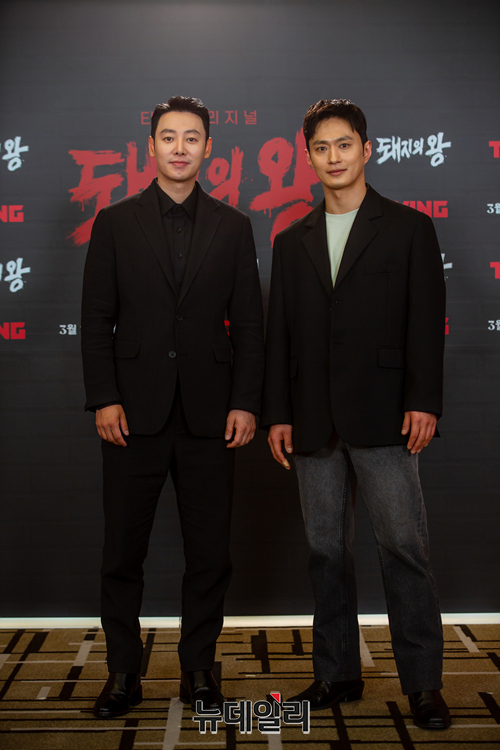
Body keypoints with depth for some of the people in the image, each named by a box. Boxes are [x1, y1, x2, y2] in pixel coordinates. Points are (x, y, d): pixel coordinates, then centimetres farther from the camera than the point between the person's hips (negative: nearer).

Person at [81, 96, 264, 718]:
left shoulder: (233, 227, 10)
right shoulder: (116, 223, 7)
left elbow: (249, 322, 7)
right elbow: (96, 320, 4)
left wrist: (246, 402, -2)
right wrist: (104, 399, -6)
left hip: (208, 415, 1)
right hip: (134, 411, -1)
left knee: (210, 553, 6)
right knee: (122, 552, 6)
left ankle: (198, 668, 22)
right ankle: (122, 673, 21)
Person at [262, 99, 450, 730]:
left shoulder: (408, 228, 7)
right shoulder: (292, 241, 16)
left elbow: (426, 321, 0)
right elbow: (278, 334, 13)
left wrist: (424, 401, -10)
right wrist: (277, 412, 6)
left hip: (382, 416, -3)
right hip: (314, 422, 4)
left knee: (403, 547, -4)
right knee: (326, 551, 9)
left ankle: (422, 682, 8)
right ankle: (337, 673, 21)